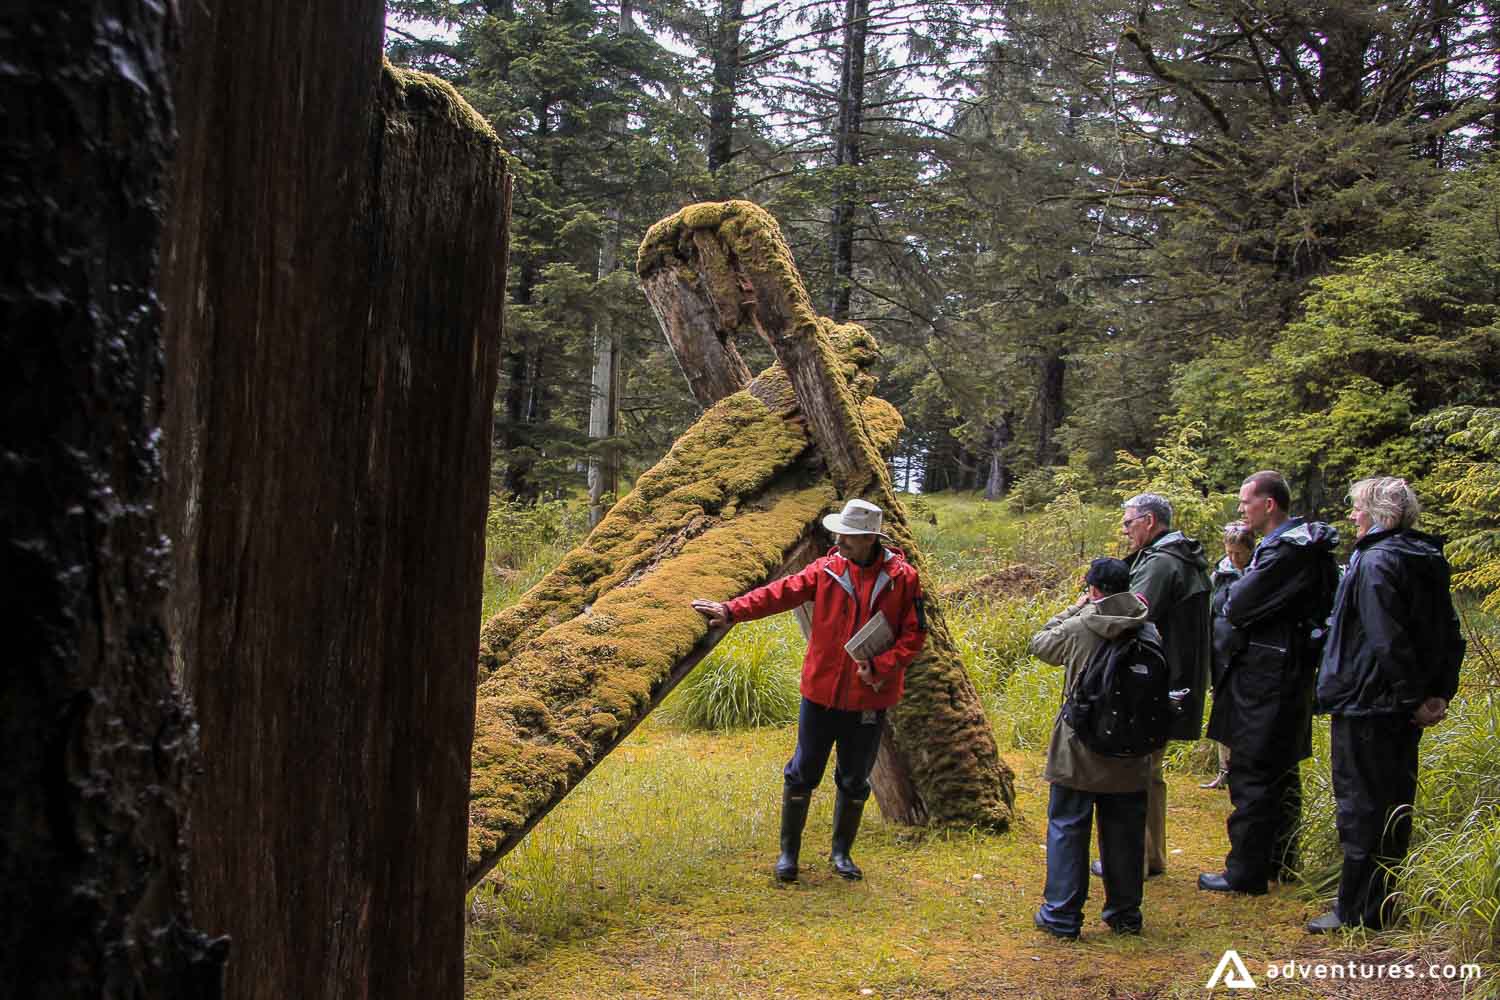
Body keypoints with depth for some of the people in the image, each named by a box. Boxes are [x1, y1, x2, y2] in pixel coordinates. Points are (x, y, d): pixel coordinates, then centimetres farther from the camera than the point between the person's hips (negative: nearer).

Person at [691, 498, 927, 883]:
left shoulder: (902, 578, -6)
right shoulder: (826, 569, -3)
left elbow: (914, 635, -4)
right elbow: (781, 592, -9)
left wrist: (880, 666, -17)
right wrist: (732, 610, -21)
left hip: (869, 700, -1)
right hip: (821, 692, 1)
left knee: (854, 780, 13)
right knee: (803, 774, 7)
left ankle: (841, 852, 31)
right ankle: (788, 852, 22)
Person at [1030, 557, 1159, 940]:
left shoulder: (1079, 628, -14)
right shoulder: (1149, 633, -3)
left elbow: (1039, 644, 4)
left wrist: (1075, 608, 9)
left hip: (1079, 752, -3)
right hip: (1130, 755, 4)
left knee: (1067, 829, 6)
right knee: (1124, 833, 14)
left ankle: (1061, 915, 9)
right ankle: (1125, 914, 23)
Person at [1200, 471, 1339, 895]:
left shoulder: (1288, 551, -21)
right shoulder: (1296, 543, 11)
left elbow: (1237, 609, -20)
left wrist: (1234, 590, -2)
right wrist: (1243, 591, -1)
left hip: (1266, 680, -10)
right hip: (1288, 674, 10)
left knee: (1252, 774, -3)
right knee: (1280, 772, 18)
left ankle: (1246, 872, 3)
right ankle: (1280, 861, 30)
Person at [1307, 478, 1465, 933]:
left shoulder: (1376, 562, -18)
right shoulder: (1428, 562, 11)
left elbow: (1387, 640, -24)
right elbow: (1449, 636, 14)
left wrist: (1413, 697, -17)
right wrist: (1439, 694, 11)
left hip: (1366, 705, -9)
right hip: (1402, 710, 9)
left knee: (1360, 809, -1)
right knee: (1394, 805, 16)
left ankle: (1356, 913, 5)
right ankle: (1382, 904, 26)